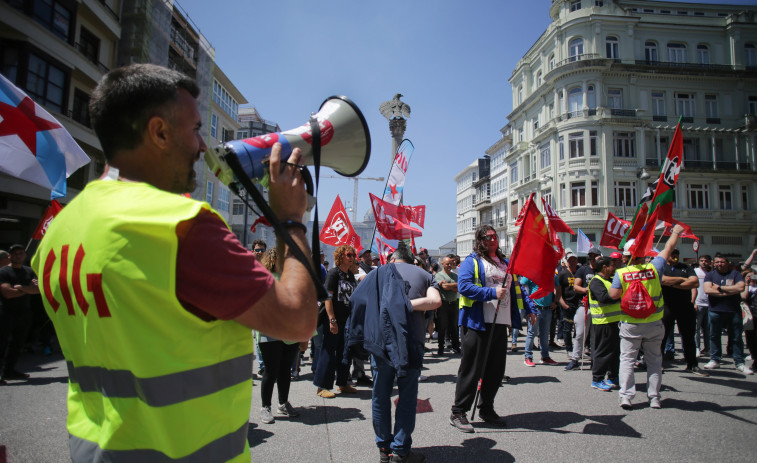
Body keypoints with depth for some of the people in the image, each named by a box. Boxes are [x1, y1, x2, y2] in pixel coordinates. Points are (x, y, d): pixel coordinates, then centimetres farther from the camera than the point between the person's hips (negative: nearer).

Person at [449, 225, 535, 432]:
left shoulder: (505, 263, 19)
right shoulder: (472, 261, -2)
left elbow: (516, 289, 24)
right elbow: (464, 286, -17)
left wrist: (530, 309, 14)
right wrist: (492, 293, -22)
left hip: (501, 324, 7)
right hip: (478, 324, -7)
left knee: (496, 369, 13)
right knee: (471, 369, -2)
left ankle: (486, 409, 30)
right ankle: (458, 413, 9)